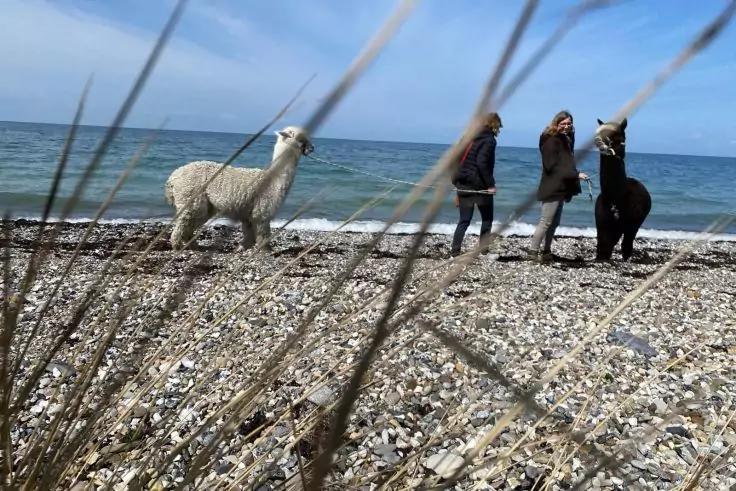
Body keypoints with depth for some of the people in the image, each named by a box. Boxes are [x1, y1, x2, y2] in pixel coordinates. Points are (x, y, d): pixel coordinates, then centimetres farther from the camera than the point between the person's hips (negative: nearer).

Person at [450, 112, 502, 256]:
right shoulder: (489, 140, -9)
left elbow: (459, 160, 14)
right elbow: (482, 163, -20)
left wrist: (458, 183, 17)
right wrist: (490, 184, -16)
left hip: (463, 184, 7)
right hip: (479, 185, -7)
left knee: (464, 220, 10)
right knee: (487, 218, 9)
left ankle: (455, 250, 3)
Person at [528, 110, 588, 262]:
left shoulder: (566, 140, 15)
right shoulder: (551, 141, -12)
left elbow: (567, 165, 17)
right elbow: (552, 166, -20)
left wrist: (569, 191, 11)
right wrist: (576, 175, -21)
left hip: (561, 188, 9)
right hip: (552, 188, -9)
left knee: (554, 222, 11)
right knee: (546, 221, -9)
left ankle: (546, 252, 18)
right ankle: (533, 252, -5)